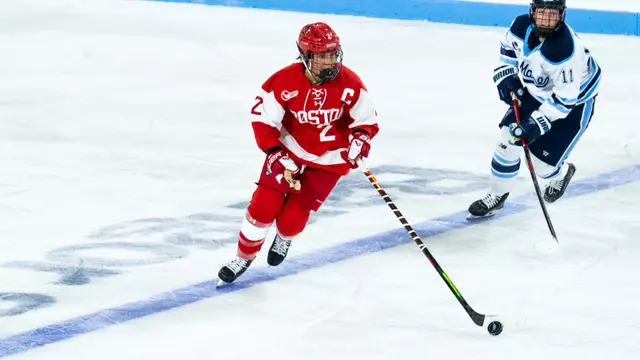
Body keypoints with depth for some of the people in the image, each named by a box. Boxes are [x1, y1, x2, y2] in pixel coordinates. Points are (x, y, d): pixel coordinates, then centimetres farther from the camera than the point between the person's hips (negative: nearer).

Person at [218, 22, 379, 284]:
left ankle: (284, 240, 31)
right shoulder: (285, 82, -22)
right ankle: (244, 257, 17)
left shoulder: (349, 84, -18)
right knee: (263, 206, -7)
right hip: (289, 149, 0)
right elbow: (262, 120, -14)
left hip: (328, 160, 0)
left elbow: (366, 119, -6)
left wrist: (360, 140, -27)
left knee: (292, 216, -7)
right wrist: (277, 155, -21)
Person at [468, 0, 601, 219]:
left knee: (542, 164, -5)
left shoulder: (566, 50, -38)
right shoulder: (522, 26, -18)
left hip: (573, 104, -6)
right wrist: (506, 76, -4)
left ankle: (561, 173, 33)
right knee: (508, 140, -3)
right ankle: (497, 196, 18)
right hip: (535, 92, 6)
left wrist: (537, 124, -32)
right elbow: (509, 47, 8)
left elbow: (565, 98, -32)